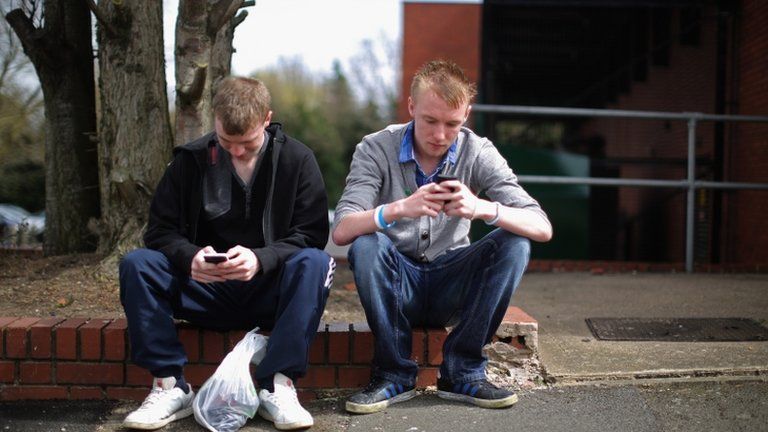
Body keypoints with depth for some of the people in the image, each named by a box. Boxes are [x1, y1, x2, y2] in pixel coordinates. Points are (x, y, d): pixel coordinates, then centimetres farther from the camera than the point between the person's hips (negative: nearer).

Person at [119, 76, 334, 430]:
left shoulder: (297, 159, -3)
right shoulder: (191, 160, 1)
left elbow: (311, 235, -9)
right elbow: (160, 231, -1)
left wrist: (261, 258, -28)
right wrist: (190, 256, -25)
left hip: (269, 291, -1)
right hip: (207, 291, 2)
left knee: (315, 263, -32)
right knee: (135, 264, -21)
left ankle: (278, 386, -29)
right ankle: (170, 385, -19)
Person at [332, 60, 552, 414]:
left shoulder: (479, 153, -7)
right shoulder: (375, 149, -10)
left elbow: (543, 228, -16)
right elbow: (341, 231, -22)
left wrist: (484, 209, -35)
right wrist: (399, 209, -40)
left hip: (450, 288, 2)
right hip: (396, 287, -1)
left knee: (514, 244, -22)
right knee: (366, 245, -31)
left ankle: (462, 372, -13)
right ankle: (394, 374, -14)